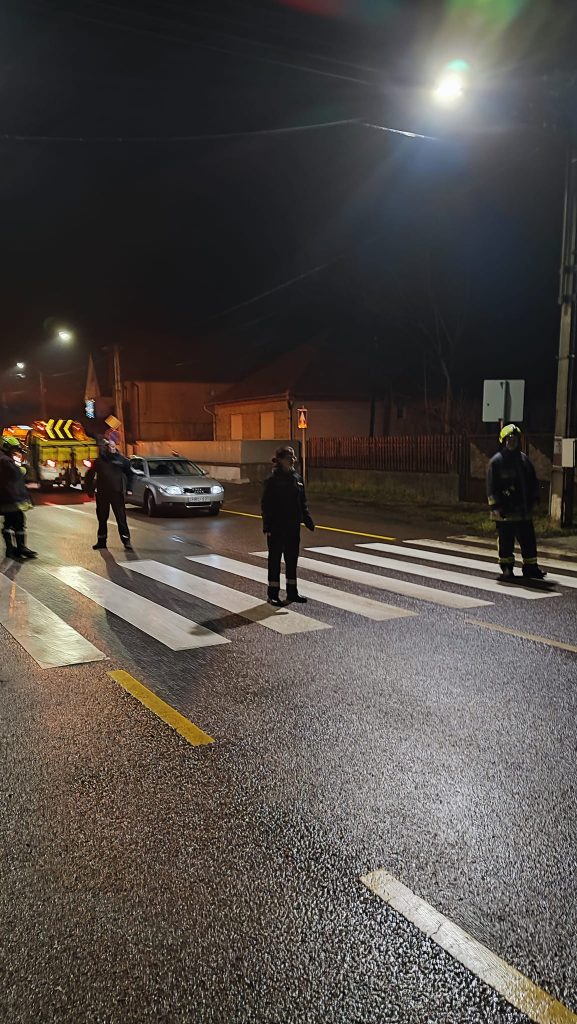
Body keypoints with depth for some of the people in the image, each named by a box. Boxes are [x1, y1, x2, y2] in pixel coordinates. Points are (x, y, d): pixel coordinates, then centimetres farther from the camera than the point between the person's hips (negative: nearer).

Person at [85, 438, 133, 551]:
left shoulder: (121, 460, 1)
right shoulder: (99, 461, 5)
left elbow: (129, 474, 11)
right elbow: (90, 475, 12)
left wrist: (128, 487, 4)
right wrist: (89, 489, 8)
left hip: (117, 493, -2)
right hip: (102, 494, 2)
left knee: (121, 518, -5)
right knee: (102, 518, 9)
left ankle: (126, 540, -2)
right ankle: (101, 541, 19)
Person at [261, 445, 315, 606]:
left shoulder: (297, 478, 6)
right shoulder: (272, 480, -11)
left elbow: (303, 502, 13)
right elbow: (266, 505, -11)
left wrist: (308, 520, 8)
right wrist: (267, 527, -16)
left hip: (293, 526, 6)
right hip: (277, 528, -6)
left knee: (292, 559, 12)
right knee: (275, 560, 4)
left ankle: (292, 592, 23)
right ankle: (273, 594, 13)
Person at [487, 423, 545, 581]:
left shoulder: (524, 459, 12)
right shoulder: (496, 461, -5)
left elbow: (533, 482, 20)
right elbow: (491, 487, -8)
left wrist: (533, 500, 13)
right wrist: (496, 507, -12)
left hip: (524, 510, 5)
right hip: (505, 511, -5)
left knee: (528, 540, 9)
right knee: (506, 542, 3)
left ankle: (531, 568, 19)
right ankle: (507, 569, 15)